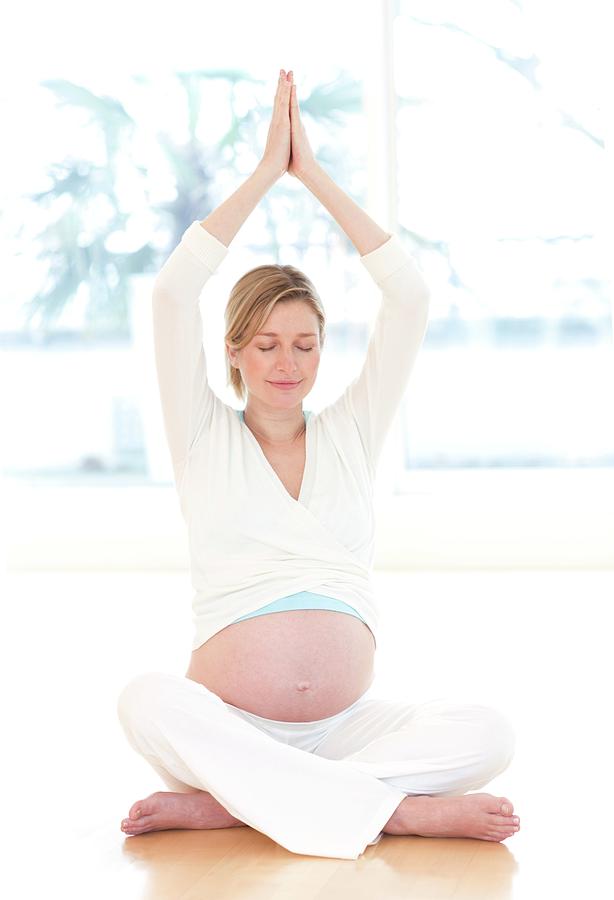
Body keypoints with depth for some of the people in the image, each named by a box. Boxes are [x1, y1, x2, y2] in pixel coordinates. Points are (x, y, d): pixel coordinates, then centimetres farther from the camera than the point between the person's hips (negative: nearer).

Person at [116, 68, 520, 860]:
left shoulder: (350, 433, 12)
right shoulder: (205, 438, 7)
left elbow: (408, 295, 5)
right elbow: (173, 294, -5)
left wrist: (313, 172, 4)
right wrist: (265, 170, -1)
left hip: (346, 726, 2)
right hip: (230, 725, -2)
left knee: (486, 735, -26)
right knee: (147, 701, -36)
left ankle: (224, 803, -23)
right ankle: (401, 809, -30)